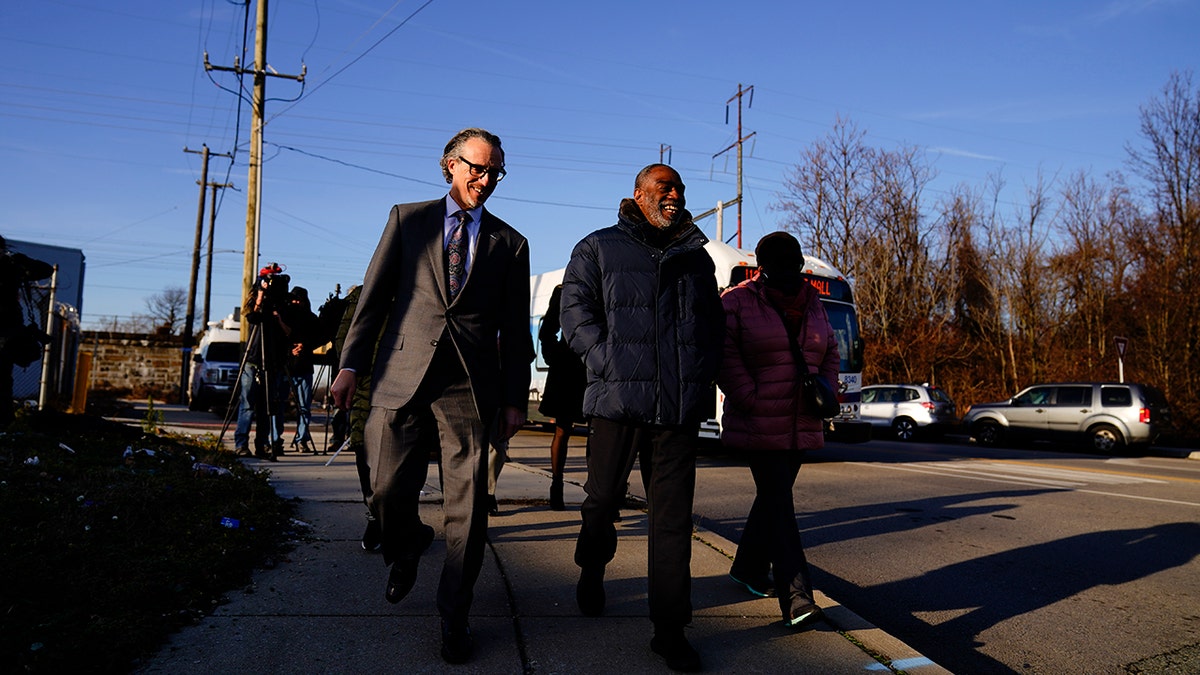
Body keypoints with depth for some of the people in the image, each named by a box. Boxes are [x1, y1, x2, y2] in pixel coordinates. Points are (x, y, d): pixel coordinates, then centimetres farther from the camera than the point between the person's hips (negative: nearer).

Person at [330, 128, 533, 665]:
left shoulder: (510, 243, 13)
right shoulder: (407, 219, 13)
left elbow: (515, 329, 12)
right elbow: (374, 295, 9)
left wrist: (515, 397, 6)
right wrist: (351, 364, 1)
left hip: (472, 388, 0)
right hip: (402, 377, 1)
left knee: (467, 509, 0)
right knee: (389, 490, 2)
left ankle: (454, 616, 17)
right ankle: (407, 551, 37)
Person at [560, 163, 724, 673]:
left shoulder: (697, 258, 18)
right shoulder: (599, 248, 8)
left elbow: (712, 325, 22)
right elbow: (575, 314, 0)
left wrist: (702, 377, 6)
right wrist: (612, 366, -11)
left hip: (679, 407, 2)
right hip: (618, 400, -2)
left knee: (673, 515, 1)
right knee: (603, 498, 9)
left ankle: (670, 627, 9)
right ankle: (592, 571, 40)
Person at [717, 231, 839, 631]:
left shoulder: (813, 305, 13)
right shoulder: (737, 302, -6)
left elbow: (830, 354, 19)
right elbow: (724, 355, -12)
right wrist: (750, 401, -18)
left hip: (801, 426, 7)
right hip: (759, 426, -6)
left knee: (774, 498, 16)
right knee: (779, 504, -10)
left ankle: (749, 568, 34)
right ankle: (796, 598, -11)